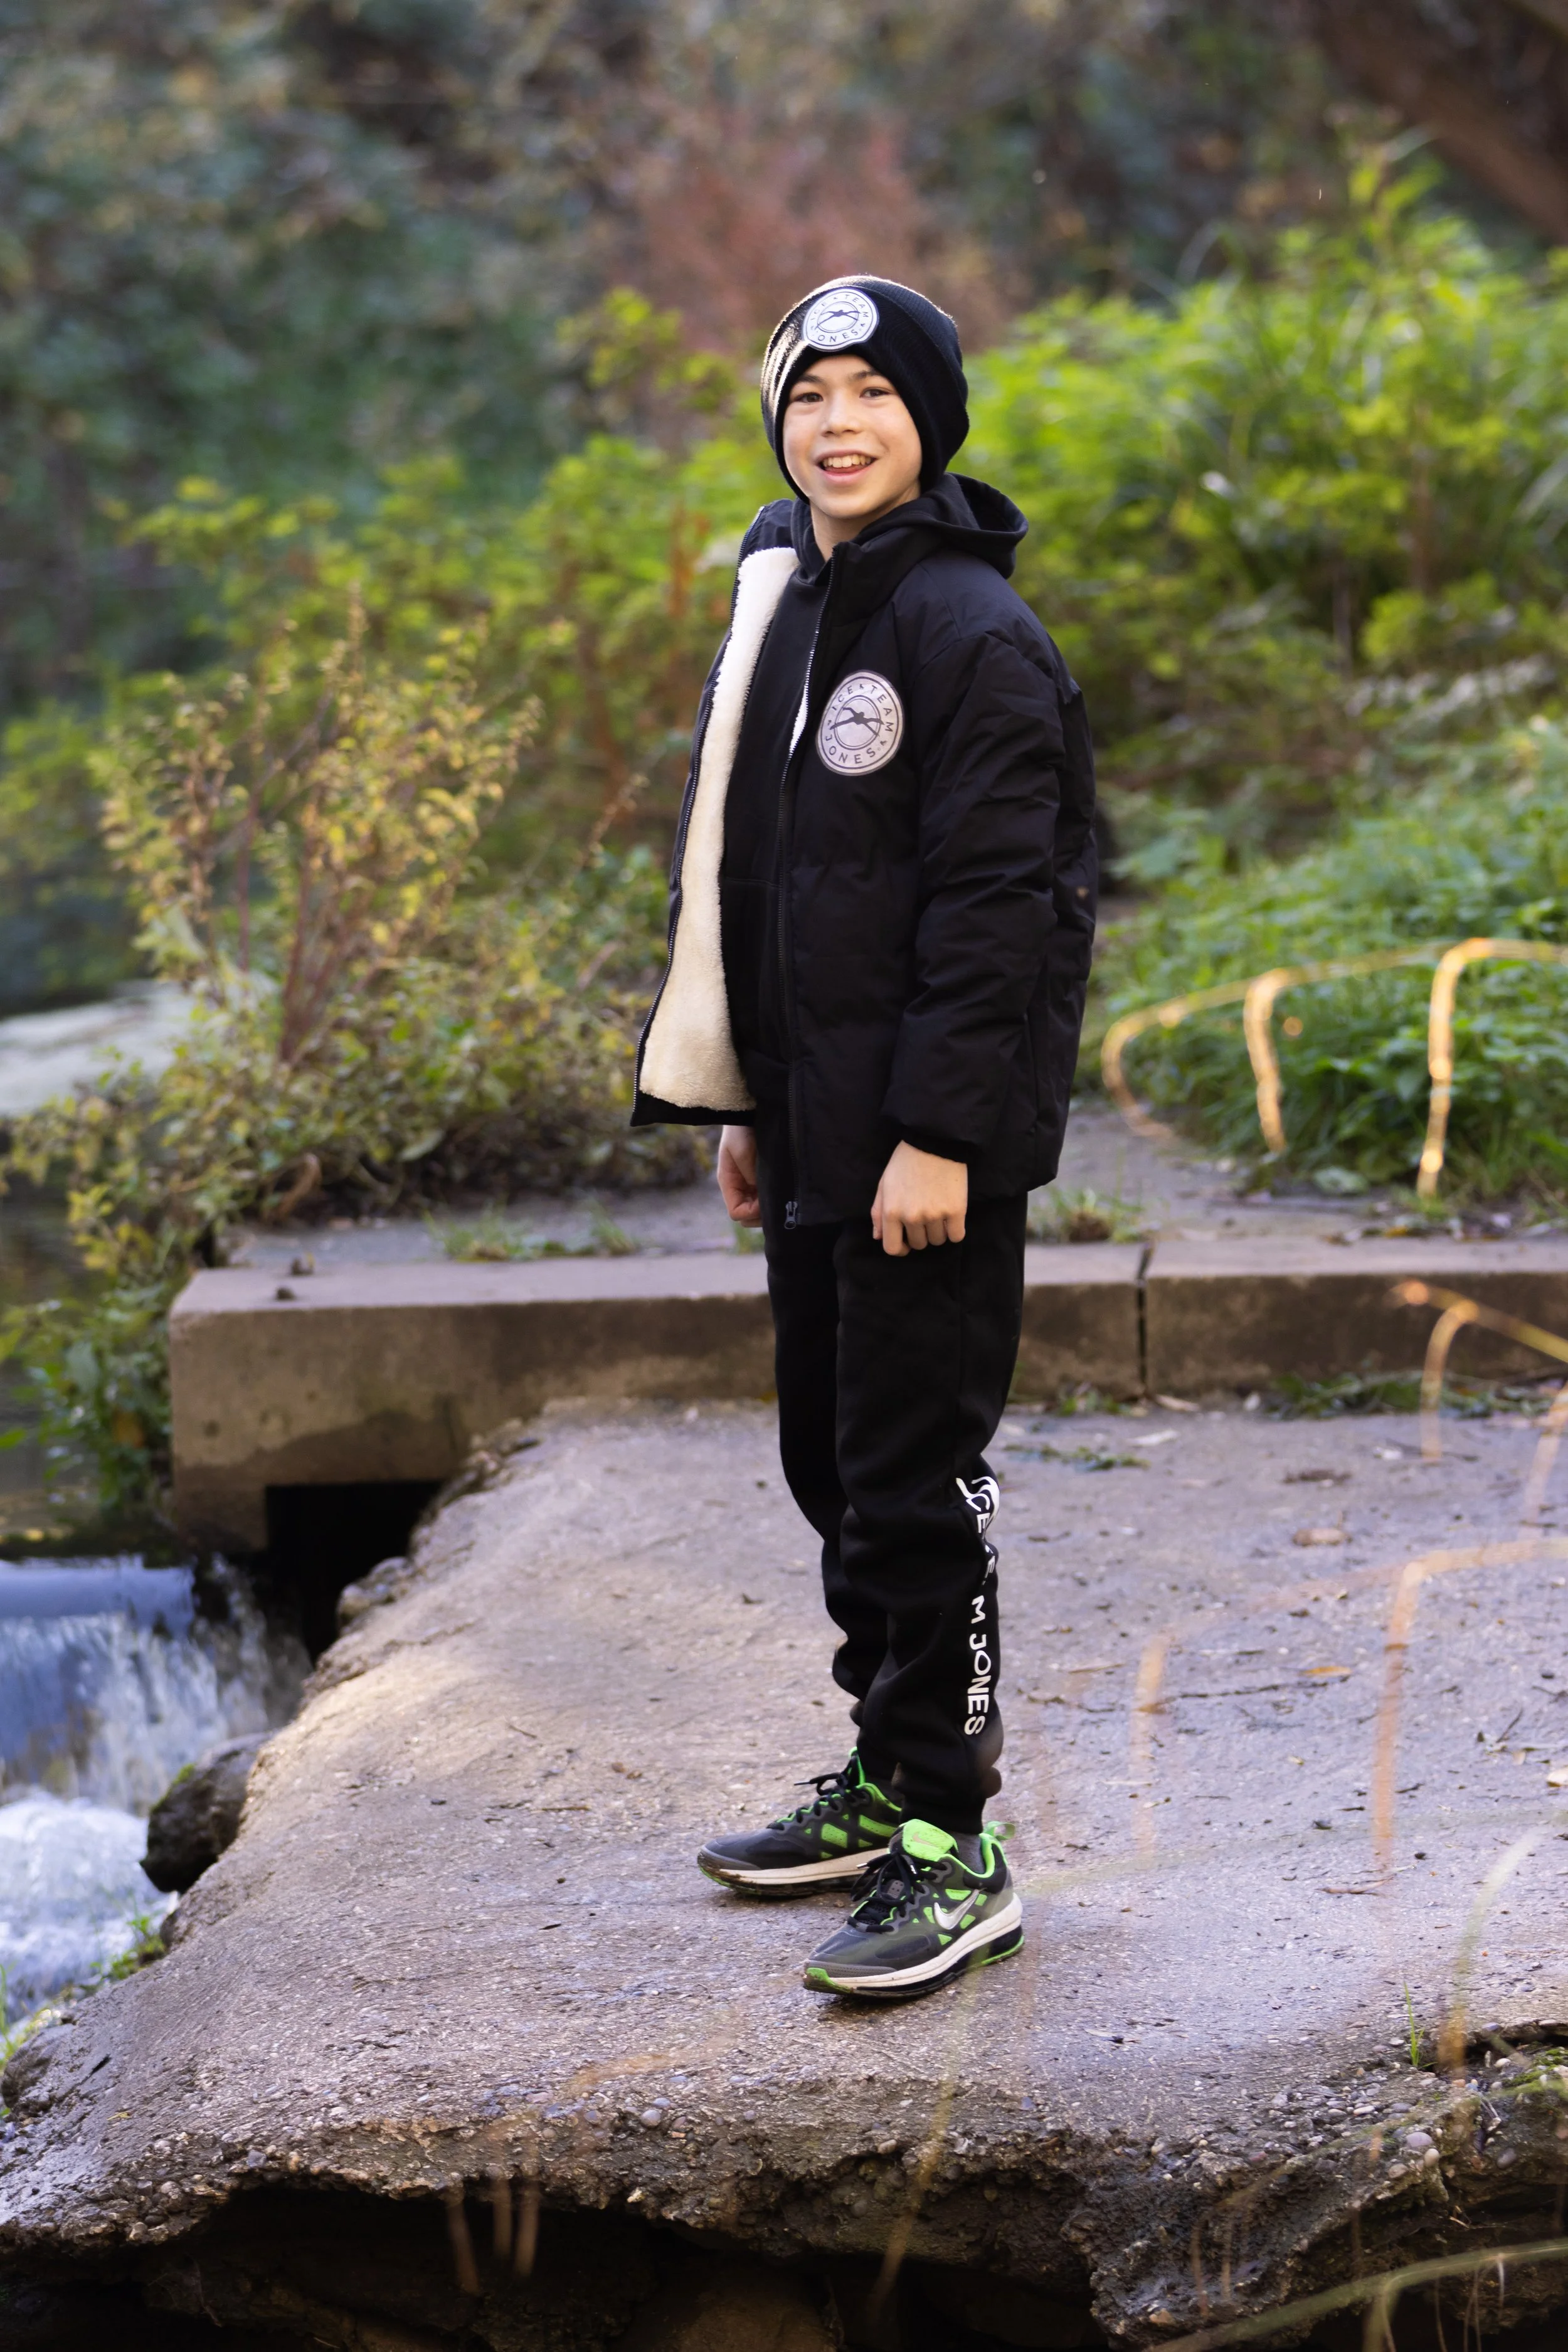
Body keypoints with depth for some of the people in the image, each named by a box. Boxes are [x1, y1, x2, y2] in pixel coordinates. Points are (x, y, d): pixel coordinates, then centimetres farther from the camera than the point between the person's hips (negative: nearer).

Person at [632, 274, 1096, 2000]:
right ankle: (885, 1779, 29)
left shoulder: (969, 631, -13)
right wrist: (740, 1103, 18)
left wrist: (938, 1132, -21)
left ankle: (952, 1851, 1)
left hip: (929, 1142, -9)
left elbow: (993, 902, -17)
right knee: (834, 1463, 16)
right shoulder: (784, 609, 15)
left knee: (912, 1483, -6)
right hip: (814, 1133, 9)